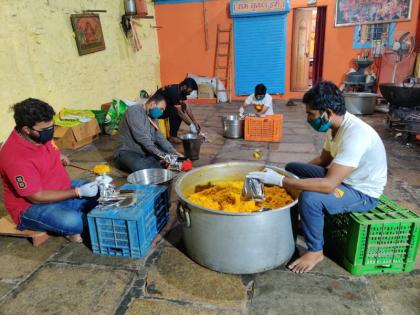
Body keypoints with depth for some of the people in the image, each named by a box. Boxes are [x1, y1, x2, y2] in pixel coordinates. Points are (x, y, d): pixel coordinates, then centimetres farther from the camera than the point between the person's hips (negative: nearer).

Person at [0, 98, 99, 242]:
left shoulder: (41, 135, -6)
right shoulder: (15, 157, -30)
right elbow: (37, 197, -27)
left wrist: (59, 158, 2)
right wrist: (78, 192, -27)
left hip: (63, 189, 8)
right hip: (32, 206, -8)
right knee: (72, 222, -34)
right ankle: (70, 227, 0)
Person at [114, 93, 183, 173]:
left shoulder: (152, 117, 9)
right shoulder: (134, 111, -17)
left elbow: (159, 138, 5)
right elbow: (142, 138, -25)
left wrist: (174, 152, -9)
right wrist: (160, 155, -27)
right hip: (127, 153, -9)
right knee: (140, 167, -39)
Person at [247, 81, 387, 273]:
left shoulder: (354, 135, -34)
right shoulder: (336, 125, -6)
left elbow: (328, 185, -39)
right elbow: (324, 159, 11)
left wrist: (280, 181, -35)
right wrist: (290, 176, 2)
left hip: (363, 193, -9)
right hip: (341, 177, 9)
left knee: (309, 198, -33)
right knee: (291, 169, 8)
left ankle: (315, 251, -7)